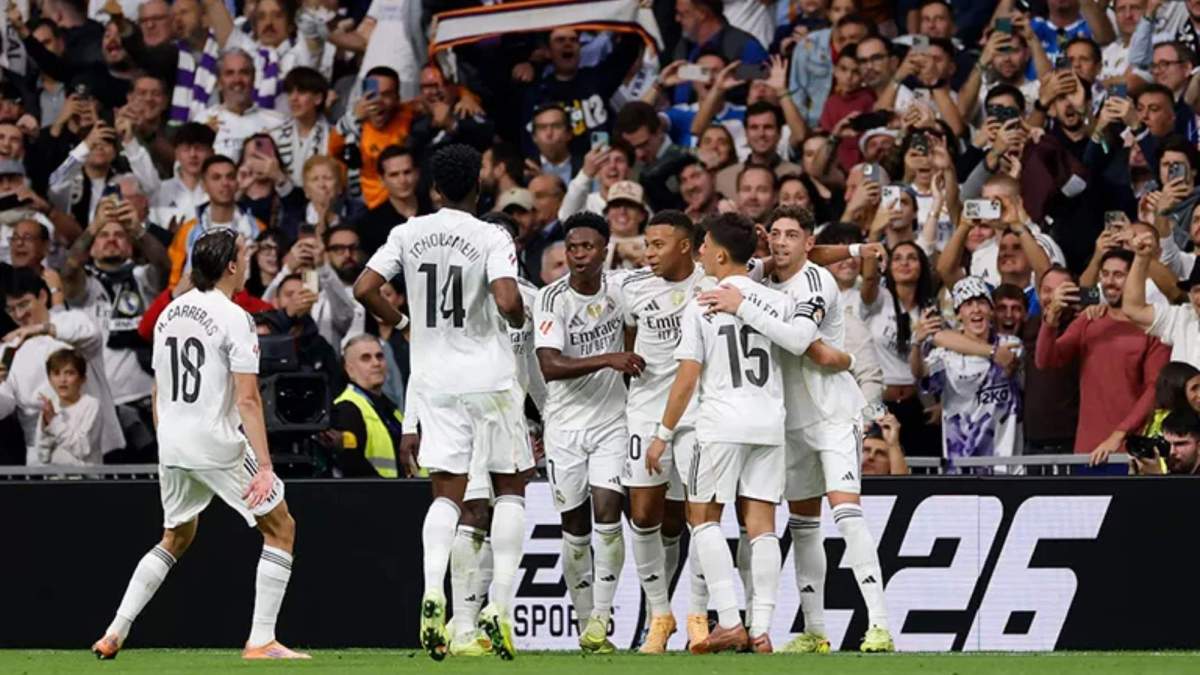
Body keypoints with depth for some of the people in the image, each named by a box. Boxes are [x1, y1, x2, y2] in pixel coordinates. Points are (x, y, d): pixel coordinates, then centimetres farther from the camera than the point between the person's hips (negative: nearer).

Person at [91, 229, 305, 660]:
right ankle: (261, 641, -1)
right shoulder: (233, 317, -11)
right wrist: (264, 467, -20)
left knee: (176, 538, 24)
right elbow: (247, 400, -17)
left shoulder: (168, 315, 10)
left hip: (171, 447, 7)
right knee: (280, 527, 6)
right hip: (219, 445, -7)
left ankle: (115, 633, 15)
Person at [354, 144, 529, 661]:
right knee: (510, 488, 11)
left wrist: (397, 320, 15)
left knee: (446, 495, 6)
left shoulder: (409, 234, 2)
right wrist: (520, 318, 0)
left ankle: (432, 593, -18)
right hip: (489, 379, -3)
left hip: (434, 381, 3)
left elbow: (364, 289, -3)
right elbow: (507, 302, -23)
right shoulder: (491, 238, -10)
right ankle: (500, 605, 1)